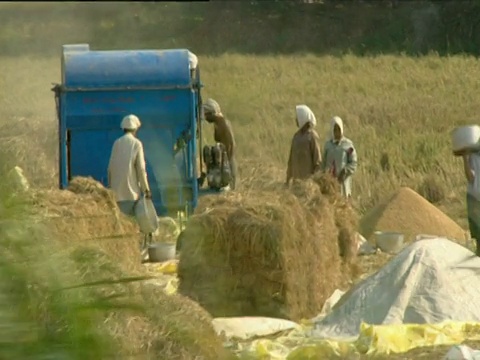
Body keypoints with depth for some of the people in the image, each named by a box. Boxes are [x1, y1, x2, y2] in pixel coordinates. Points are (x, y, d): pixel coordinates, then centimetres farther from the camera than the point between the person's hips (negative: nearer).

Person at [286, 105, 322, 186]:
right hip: (298, 177, 7)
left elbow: (317, 158, -13)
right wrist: (288, 178, 15)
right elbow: (292, 158, 15)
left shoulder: (312, 136, -10)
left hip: (309, 177, -7)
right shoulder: (297, 136, 11)